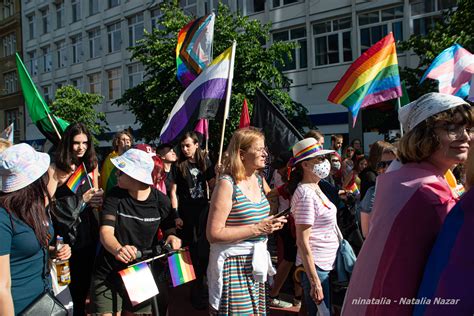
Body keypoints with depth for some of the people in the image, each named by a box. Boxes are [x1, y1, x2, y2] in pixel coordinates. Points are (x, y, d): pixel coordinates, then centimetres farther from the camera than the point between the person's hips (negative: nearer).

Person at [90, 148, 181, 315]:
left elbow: (170, 228, 6)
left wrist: (171, 237, -18)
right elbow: (106, 231, -20)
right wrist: (118, 249, -42)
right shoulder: (115, 196, -10)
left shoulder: (160, 200, -9)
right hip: (108, 275, -1)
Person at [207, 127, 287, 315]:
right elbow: (214, 234, -20)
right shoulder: (227, 184, -16)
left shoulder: (258, 180, 9)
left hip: (257, 262, 8)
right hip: (234, 265, -8)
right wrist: (257, 229, -21)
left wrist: (270, 225, 5)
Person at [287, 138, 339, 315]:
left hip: (327, 265, 9)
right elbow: (303, 242, -21)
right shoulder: (305, 194, -19)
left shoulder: (315, 188, 9)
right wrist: (315, 282, -22)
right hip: (316, 268, -9)